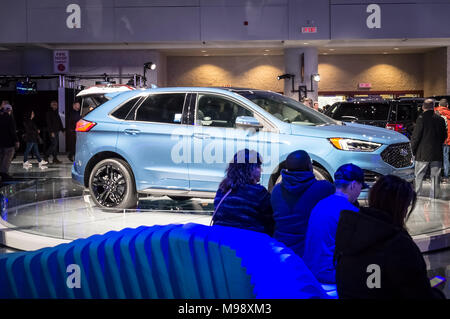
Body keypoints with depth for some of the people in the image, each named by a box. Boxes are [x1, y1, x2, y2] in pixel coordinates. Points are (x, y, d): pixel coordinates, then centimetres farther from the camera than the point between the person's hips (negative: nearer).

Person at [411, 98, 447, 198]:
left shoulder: (421, 118, -11)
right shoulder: (440, 119, 3)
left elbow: (415, 136, -10)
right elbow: (444, 136, 11)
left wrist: (413, 149, 2)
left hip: (423, 154, -4)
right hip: (437, 154, 4)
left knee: (419, 176, 5)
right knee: (435, 177, 10)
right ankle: (434, 197, 12)